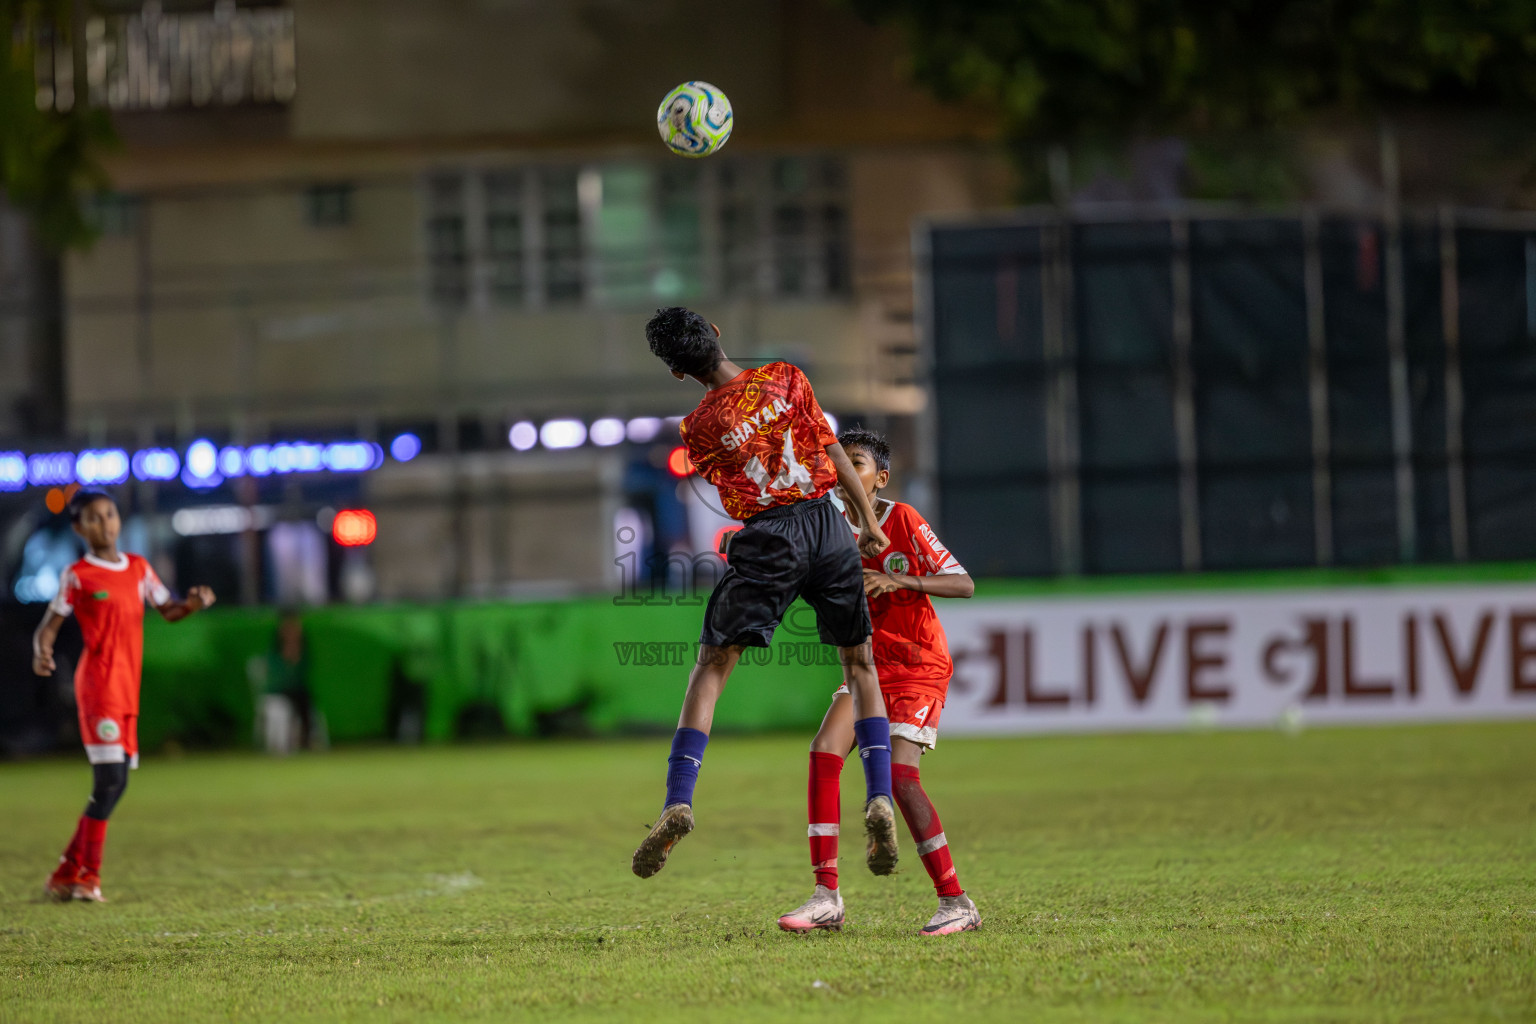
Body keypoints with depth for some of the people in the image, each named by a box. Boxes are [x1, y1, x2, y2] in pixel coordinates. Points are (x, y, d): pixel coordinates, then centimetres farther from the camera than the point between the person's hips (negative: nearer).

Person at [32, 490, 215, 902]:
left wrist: (193, 604, -4)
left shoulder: (138, 569, 13)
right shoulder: (78, 575, -3)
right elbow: (50, 625, -4)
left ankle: (65, 875, 15)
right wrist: (41, 652, -26)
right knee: (109, 779, -15)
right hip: (98, 683, -7)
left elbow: (168, 610, 17)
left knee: (115, 785, 8)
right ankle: (88, 876, -10)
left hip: (127, 689, 7)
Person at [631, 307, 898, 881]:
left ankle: (678, 802, -10)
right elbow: (833, 453, 5)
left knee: (711, 667, 3)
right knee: (859, 665, 15)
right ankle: (879, 799, 0)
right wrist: (869, 521, 10)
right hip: (828, 525, 2)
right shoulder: (785, 378, 3)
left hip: (767, 535, -2)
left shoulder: (698, 428, -1)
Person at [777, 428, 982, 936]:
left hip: (919, 664, -6)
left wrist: (899, 580, -29)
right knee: (824, 753, -14)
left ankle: (957, 903, -11)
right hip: (869, 662, 6)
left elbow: (963, 584, -16)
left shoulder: (904, 520, -11)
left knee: (899, 774, -19)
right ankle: (827, 897, -12)